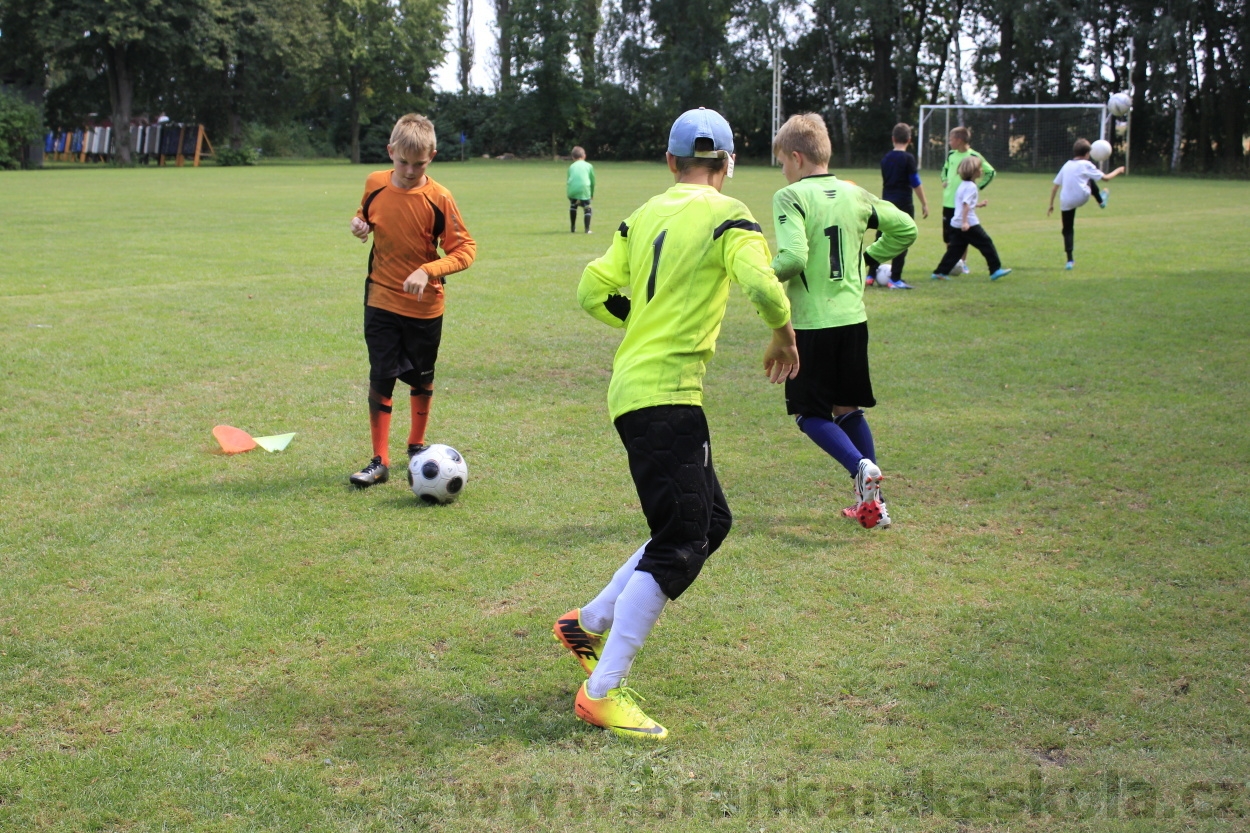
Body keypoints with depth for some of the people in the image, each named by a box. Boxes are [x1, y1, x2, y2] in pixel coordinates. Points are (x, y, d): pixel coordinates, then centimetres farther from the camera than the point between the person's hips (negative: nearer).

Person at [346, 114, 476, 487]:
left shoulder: (439, 198, -14)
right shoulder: (375, 184, -3)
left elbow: (465, 249, -14)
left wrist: (428, 271, -27)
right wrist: (358, 223, -6)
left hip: (425, 306, -1)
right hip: (381, 302, 1)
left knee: (421, 380, 15)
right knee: (381, 379, -3)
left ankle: (417, 446, 35)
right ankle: (380, 461, 4)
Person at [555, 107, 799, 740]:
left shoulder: (644, 215, 13)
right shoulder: (727, 216, -6)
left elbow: (592, 292, 11)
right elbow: (761, 284, -21)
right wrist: (784, 335, -3)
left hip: (631, 386, 8)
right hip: (667, 393, -8)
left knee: (710, 521, 19)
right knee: (679, 545, -7)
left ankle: (589, 624, 24)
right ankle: (602, 693, -8)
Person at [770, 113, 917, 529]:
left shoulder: (791, 197, -11)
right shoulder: (855, 195, 8)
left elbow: (793, 258, -23)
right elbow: (905, 230, 16)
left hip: (812, 323, -6)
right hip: (853, 319, 6)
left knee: (809, 414, 6)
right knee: (848, 409, 18)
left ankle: (862, 468, -18)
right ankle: (872, 501, 17)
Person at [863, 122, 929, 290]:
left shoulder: (885, 158, 9)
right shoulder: (908, 158, -10)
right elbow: (916, 183, -9)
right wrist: (924, 203, -2)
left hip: (886, 205, 6)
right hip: (904, 205, -6)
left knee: (880, 240, 11)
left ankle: (870, 275, 10)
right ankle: (895, 279, -2)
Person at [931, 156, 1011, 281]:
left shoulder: (962, 185, 18)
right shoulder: (971, 186, -12)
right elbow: (966, 205, -22)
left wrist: (979, 205, 33)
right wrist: (965, 222, -28)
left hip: (956, 224, 9)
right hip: (969, 224, -9)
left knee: (955, 249, 9)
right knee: (986, 244, 0)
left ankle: (940, 272, 4)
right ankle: (995, 270, 2)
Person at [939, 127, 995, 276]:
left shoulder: (974, 156, -10)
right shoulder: (951, 155, 7)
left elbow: (991, 172, -3)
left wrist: (978, 187, -7)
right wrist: (944, 180, 10)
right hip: (948, 201, 5)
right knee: (948, 237, 6)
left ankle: (963, 262, 14)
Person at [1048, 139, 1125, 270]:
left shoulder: (1066, 165, 16)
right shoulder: (1086, 165, 1)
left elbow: (1055, 186, 15)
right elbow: (1106, 177, 7)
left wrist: (1051, 205, 21)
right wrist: (1118, 170, 25)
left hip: (1066, 203, 3)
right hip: (1081, 197, -3)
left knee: (1068, 230, 9)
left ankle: (1070, 261, 2)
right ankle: (1101, 201, 48)